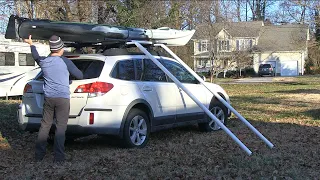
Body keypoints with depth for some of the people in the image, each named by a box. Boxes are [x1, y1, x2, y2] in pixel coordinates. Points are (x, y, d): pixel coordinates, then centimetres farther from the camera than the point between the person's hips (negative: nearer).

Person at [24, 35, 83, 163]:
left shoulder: (43, 61, 5)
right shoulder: (65, 61, -8)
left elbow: (36, 56, 29)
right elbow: (79, 76, -2)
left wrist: (31, 44, 48)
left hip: (48, 98, 4)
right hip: (63, 98, -4)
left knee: (45, 126, 13)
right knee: (60, 127, -1)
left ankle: (39, 155, 17)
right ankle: (59, 157, -1)